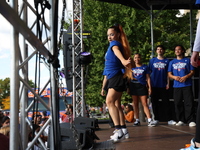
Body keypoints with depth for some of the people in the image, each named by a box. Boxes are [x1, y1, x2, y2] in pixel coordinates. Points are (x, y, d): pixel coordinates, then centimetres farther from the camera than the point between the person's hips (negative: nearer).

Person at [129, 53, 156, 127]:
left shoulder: (145, 67, 8)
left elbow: (148, 78, 8)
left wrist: (149, 87, 0)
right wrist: (128, 88, 7)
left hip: (142, 86, -2)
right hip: (133, 86, 2)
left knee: (144, 103, -8)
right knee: (135, 103, 5)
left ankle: (150, 120, -11)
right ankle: (137, 120, 11)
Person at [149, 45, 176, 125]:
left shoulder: (167, 61, 7)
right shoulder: (152, 60, 8)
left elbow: (168, 73, 6)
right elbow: (149, 72, 7)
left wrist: (168, 83, -2)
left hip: (163, 85, -1)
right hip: (154, 85, 1)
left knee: (166, 102, -3)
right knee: (154, 103, 4)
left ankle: (170, 119, -3)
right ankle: (156, 119, 12)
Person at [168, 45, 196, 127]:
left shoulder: (187, 60, 9)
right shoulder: (172, 62, 16)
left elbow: (192, 72, 5)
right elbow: (169, 74, 13)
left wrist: (186, 77, -14)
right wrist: (174, 77, -8)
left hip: (187, 85, -3)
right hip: (176, 86, 3)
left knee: (189, 103, -9)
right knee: (178, 103, 2)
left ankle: (191, 120, -9)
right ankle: (180, 120, 10)